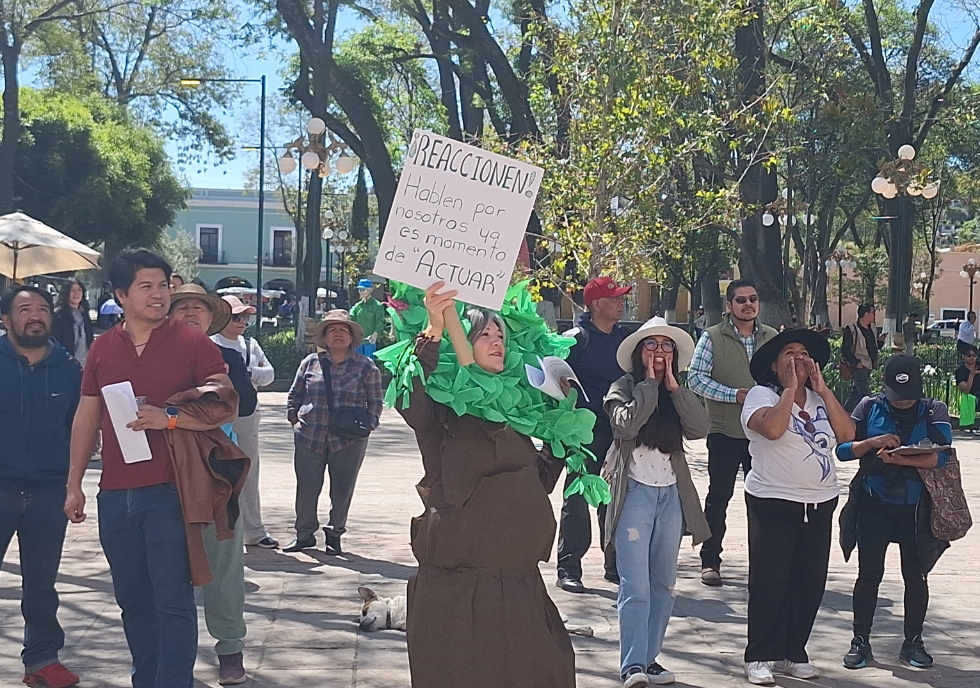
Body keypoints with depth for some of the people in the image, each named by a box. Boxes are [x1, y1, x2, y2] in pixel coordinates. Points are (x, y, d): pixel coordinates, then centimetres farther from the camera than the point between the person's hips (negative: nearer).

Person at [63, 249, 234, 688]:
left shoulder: (193, 344, -3)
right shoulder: (102, 349, 10)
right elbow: (87, 418, 15)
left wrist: (169, 419, -18)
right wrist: (74, 485, 14)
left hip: (169, 492, -5)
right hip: (115, 497, 5)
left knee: (173, 602, -5)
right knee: (133, 601, 14)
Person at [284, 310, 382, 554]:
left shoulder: (365, 366, 3)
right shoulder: (310, 363, 7)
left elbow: (375, 402, 7)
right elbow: (295, 395, 15)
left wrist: (367, 425, -4)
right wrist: (294, 419, 6)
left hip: (349, 440, -1)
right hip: (309, 437, 1)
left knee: (342, 490, 4)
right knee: (306, 488, 4)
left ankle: (334, 535, 19)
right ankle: (304, 534, 18)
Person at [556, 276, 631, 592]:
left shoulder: (624, 338, 12)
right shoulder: (576, 339, -6)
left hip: (619, 431, 6)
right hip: (586, 433, -6)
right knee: (577, 500, -2)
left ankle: (616, 563, 21)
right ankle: (569, 568, 3)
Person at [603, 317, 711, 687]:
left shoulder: (681, 394, 11)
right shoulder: (623, 388, -1)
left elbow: (700, 428, -6)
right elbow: (626, 425, -20)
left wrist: (673, 386, -8)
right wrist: (649, 383, -12)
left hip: (671, 493, 6)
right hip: (635, 490, -5)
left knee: (663, 583, 10)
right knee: (635, 585, -12)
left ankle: (649, 658, 19)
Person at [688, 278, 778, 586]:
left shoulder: (772, 338, 8)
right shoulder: (712, 337, -3)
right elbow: (696, 378, -8)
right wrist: (734, 395, -16)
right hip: (725, 432, -3)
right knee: (719, 496, 4)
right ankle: (710, 561, 12)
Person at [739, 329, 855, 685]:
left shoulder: (820, 399, 13)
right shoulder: (762, 395, -4)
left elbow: (847, 434, -2)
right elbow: (773, 428, -25)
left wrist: (823, 390, -5)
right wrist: (790, 388, -16)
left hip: (819, 505, 6)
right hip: (773, 503, -5)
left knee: (810, 581, 8)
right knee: (770, 580, -3)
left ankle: (793, 653, 19)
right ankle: (759, 657, 5)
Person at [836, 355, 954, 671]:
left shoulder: (934, 411, -1)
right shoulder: (870, 408, 1)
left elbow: (941, 456, -14)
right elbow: (842, 449, 0)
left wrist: (899, 459, -26)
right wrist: (872, 442, -18)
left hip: (915, 509, 0)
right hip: (874, 506, 0)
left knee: (916, 575, 8)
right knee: (869, 574, 3)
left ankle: (913, 642, 20)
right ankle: (861, 641, 12)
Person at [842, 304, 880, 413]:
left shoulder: (872, 328, 12)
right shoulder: (851, 330, -13)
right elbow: (845, 350, -16)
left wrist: (880, 341, 5)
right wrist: (856, 362, -19)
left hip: (869, 367, 8)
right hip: (859, 367, -8)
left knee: (856, 392, 15)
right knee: (865, 395, -9)